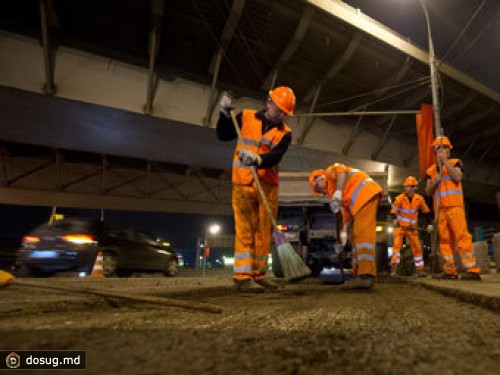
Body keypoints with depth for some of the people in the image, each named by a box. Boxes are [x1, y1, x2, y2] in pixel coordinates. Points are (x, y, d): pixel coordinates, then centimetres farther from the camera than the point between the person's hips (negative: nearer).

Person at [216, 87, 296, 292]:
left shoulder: (285, 132, 5)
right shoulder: (246, 117, 4)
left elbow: (275, 156, -12)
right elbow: (223, 135, 8)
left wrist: (258, 160, -32)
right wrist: (225, 112, -5)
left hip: (268, 186, 3)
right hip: (244, 184, -3)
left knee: (264, 231, 5)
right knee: (245, 230, -5)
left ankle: (258, 275, 16)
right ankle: (242, 277, -1)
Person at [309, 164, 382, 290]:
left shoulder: (330, 171, 10)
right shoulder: (343, 194, 31)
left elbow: (341, 171, -14)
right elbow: (347, 212, 22)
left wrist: (337, 194, -25)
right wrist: (344, 233, 12)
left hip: (366, 193, -10)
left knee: (363, 233, -17)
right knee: (356, 236, 9)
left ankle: (366, 276, -22)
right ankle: (359, 274, 6)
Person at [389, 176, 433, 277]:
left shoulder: (419, 199, -6)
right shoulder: (399, 198, -15)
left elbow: (426, 211, 7)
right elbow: (394, 211, -14)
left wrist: (429, 223, 3)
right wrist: (395, 220, -29)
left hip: (412, 228, 3)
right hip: (400, 226, -3)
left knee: (417, 248, 7)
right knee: (397, 245, -14)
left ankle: (420, 270, 18)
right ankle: (394, 268, -14)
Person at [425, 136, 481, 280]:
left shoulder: (455, 162, 10)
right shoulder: (431, 170, 19)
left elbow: (457, 177, -11)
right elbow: (428, 191, 15)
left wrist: (445, 161, -7)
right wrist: (435, 182, -5)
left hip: (454, 205, -4)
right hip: (440, 208, 4)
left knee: (461, 235, -13)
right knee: (444, 239, 1)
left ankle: (473, 270, -13)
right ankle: (450, 271, 2)